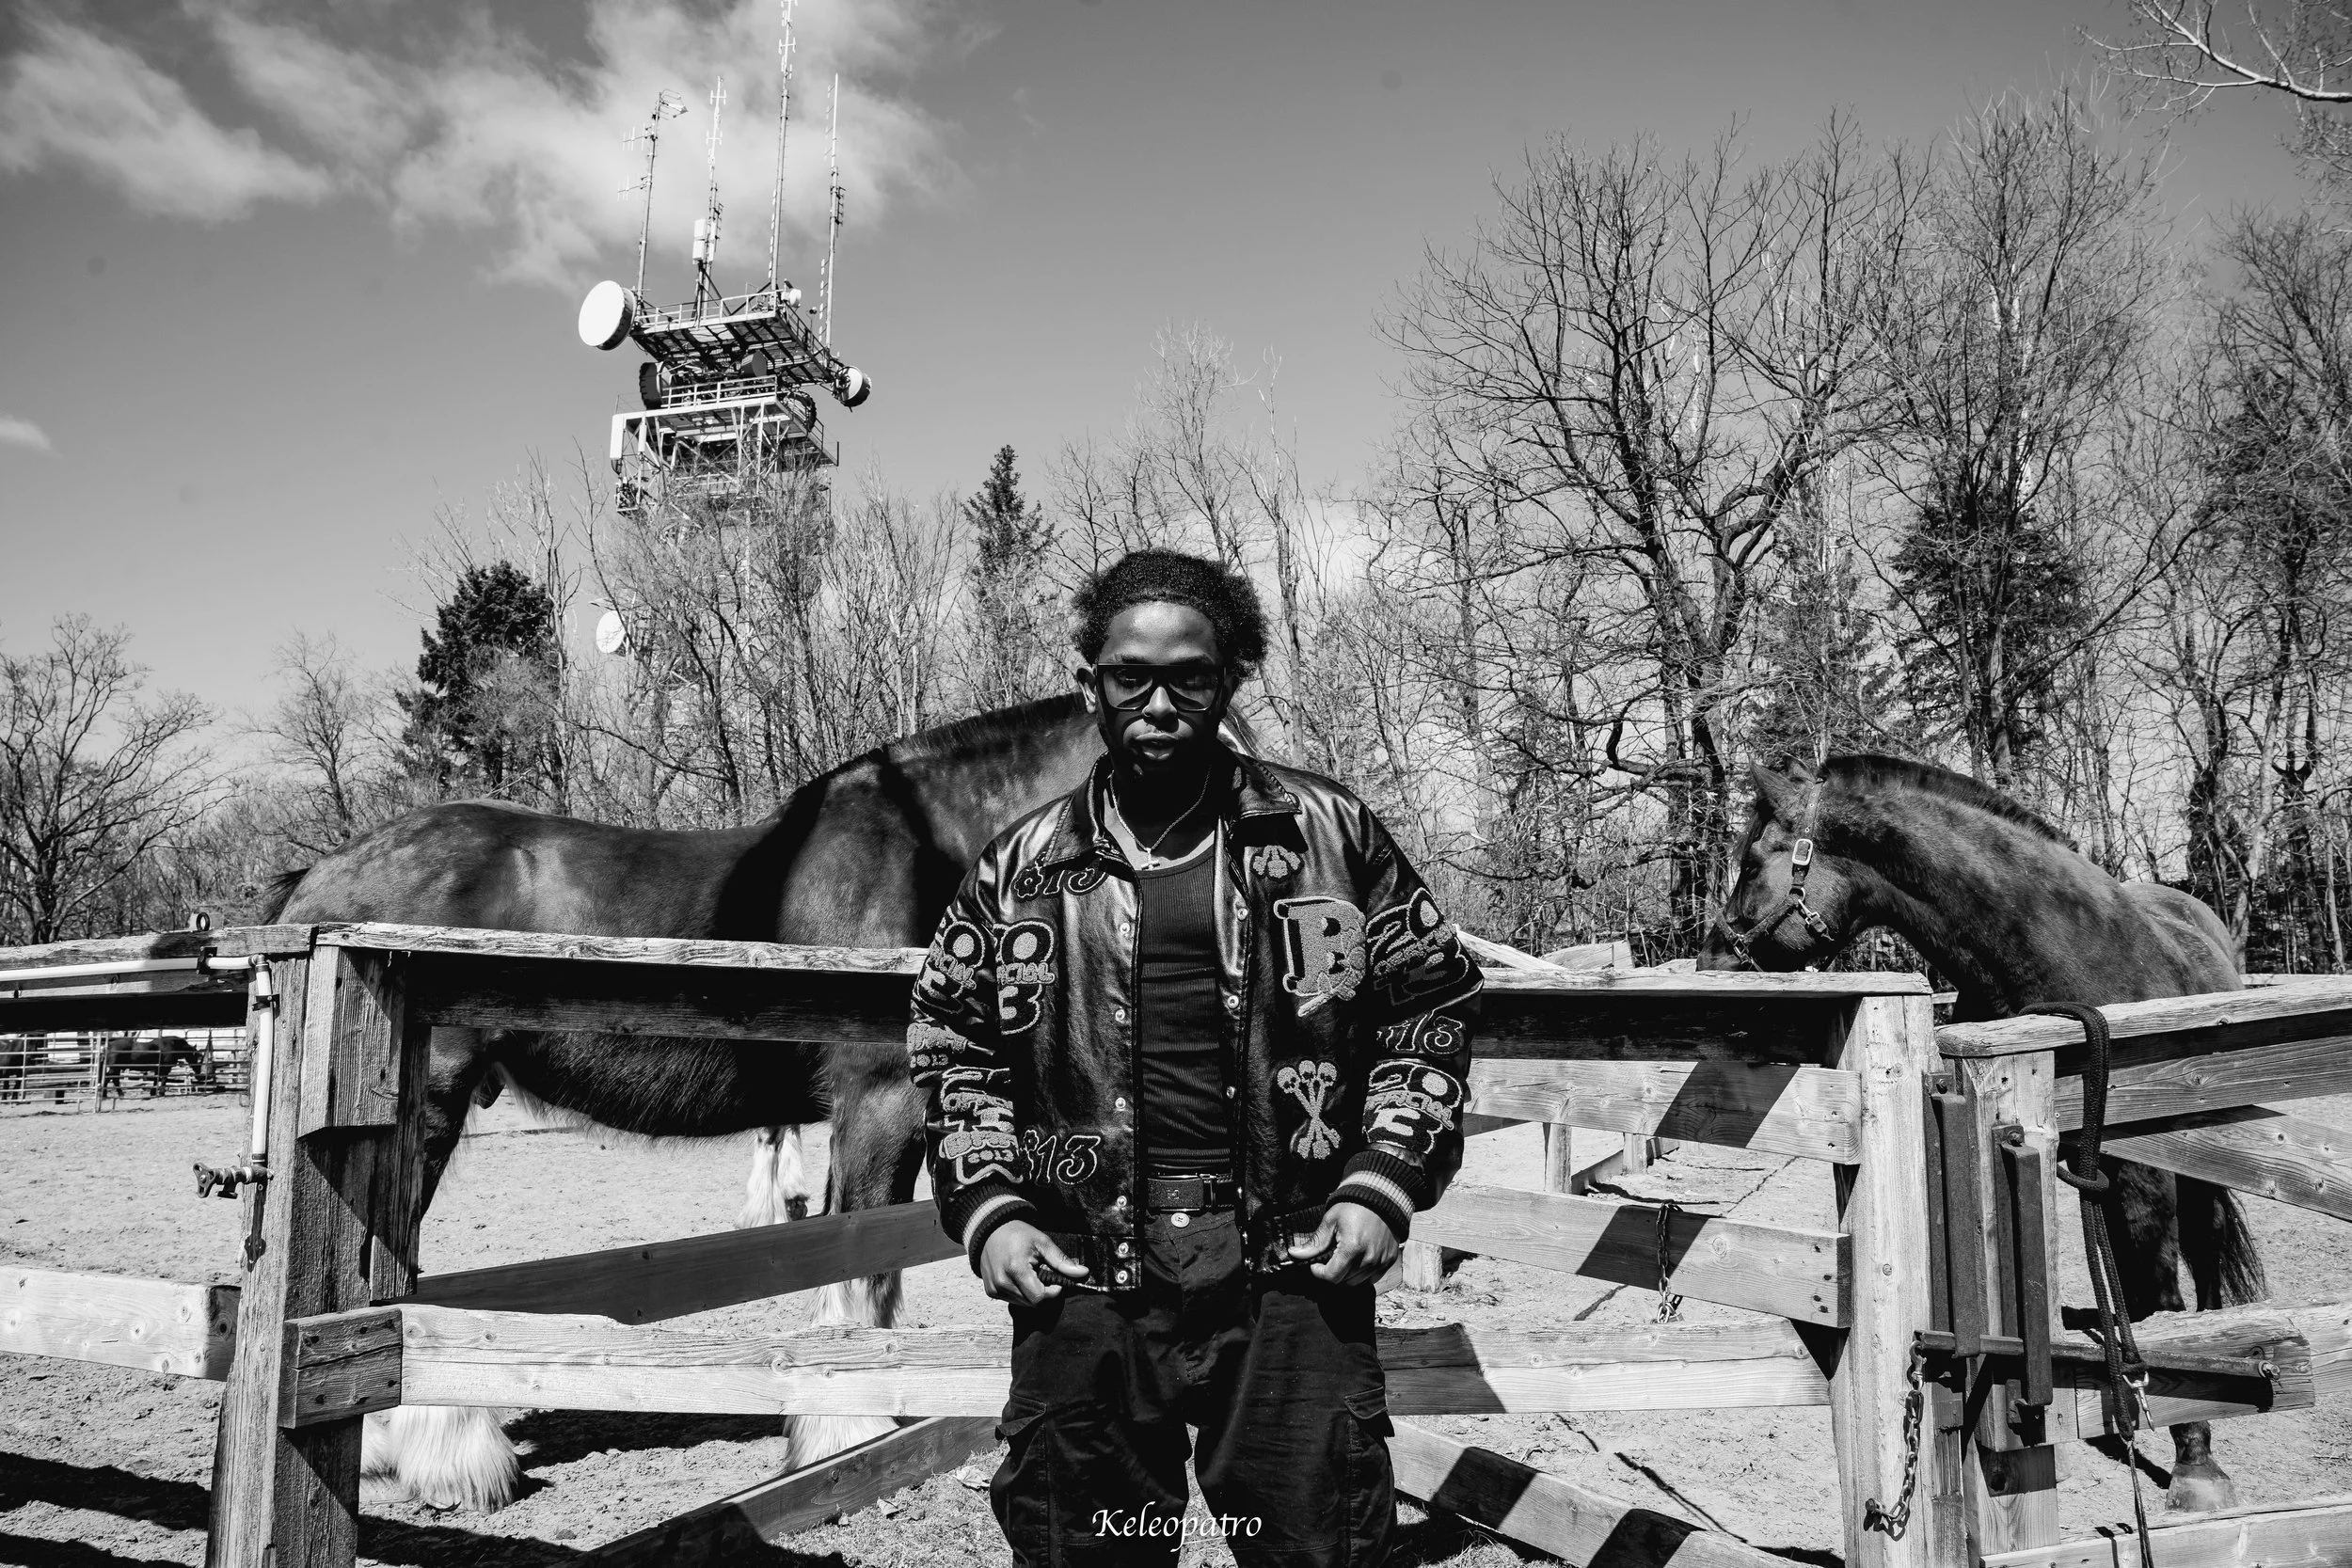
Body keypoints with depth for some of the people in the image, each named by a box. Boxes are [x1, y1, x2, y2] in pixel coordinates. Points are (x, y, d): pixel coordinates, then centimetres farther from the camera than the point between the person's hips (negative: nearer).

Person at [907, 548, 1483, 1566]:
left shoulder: (1329, 833, 2)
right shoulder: (1022, 865, 6)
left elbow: (1432, 1004, 7)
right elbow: (951, 1043, 13)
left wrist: (1383, 1186, -3)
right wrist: (985, 1209, 1)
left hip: (1294, 1274, -1)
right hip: (1083, 1289, 2)